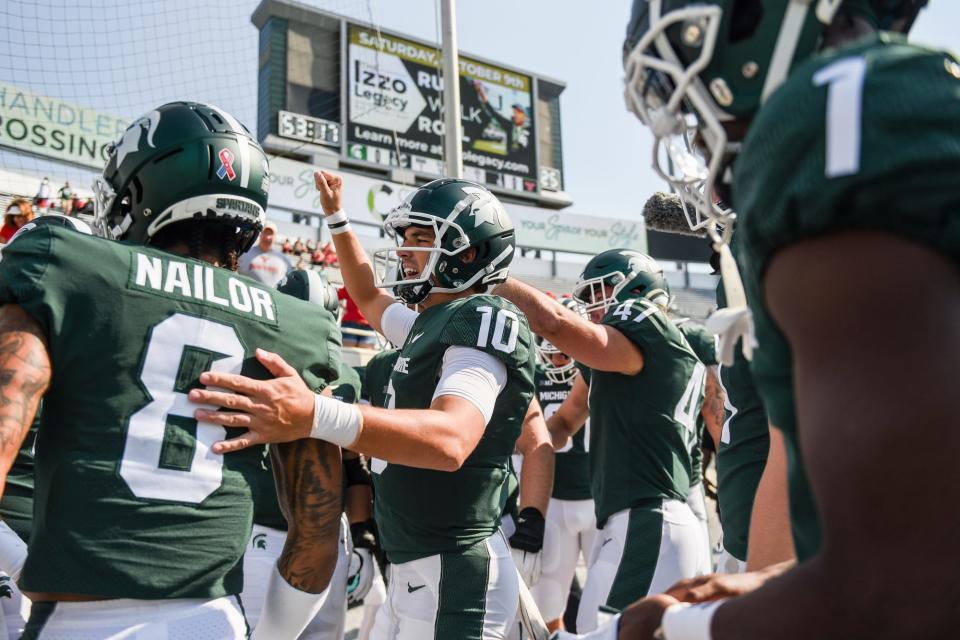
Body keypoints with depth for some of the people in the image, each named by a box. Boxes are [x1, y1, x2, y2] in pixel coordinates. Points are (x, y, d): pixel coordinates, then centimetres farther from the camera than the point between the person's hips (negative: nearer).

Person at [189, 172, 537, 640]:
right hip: (410, 567, 9)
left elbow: (450, 440, -35)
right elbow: (369, 297, 33)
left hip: (453, 574, -9)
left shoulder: (483, 322, -18)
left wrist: (315, 416, -48)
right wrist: (336, 218, 30)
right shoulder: (431, 321, 12)